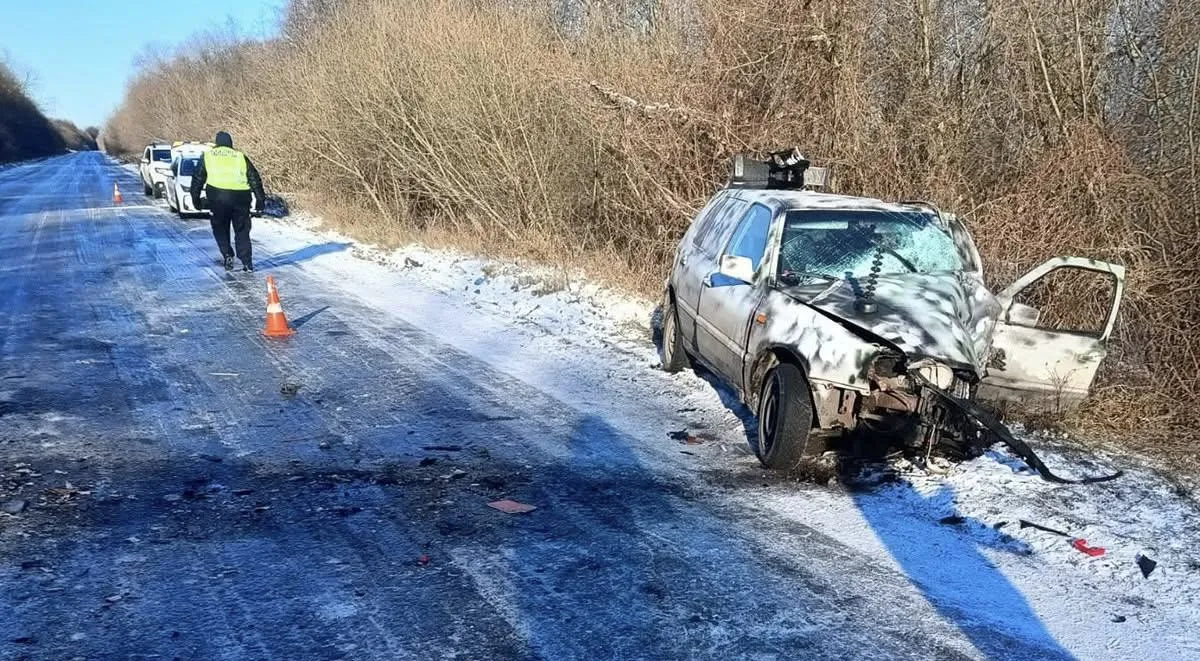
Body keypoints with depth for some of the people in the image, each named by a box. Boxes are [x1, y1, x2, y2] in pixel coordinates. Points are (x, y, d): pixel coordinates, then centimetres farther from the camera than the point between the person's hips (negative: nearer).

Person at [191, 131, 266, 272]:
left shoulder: (208, 156, 16)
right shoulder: (241, 157, 18)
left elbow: (197, 178, 14)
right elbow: (255, 179, 14)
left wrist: (195, 197, 21)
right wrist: (260, 200, 16)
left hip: (218, 197, -1)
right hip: (241, 197, 1)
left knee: (220, 228, 16)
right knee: (242, 231, 10)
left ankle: (227, 255, 0)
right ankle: (247, 263, 4)